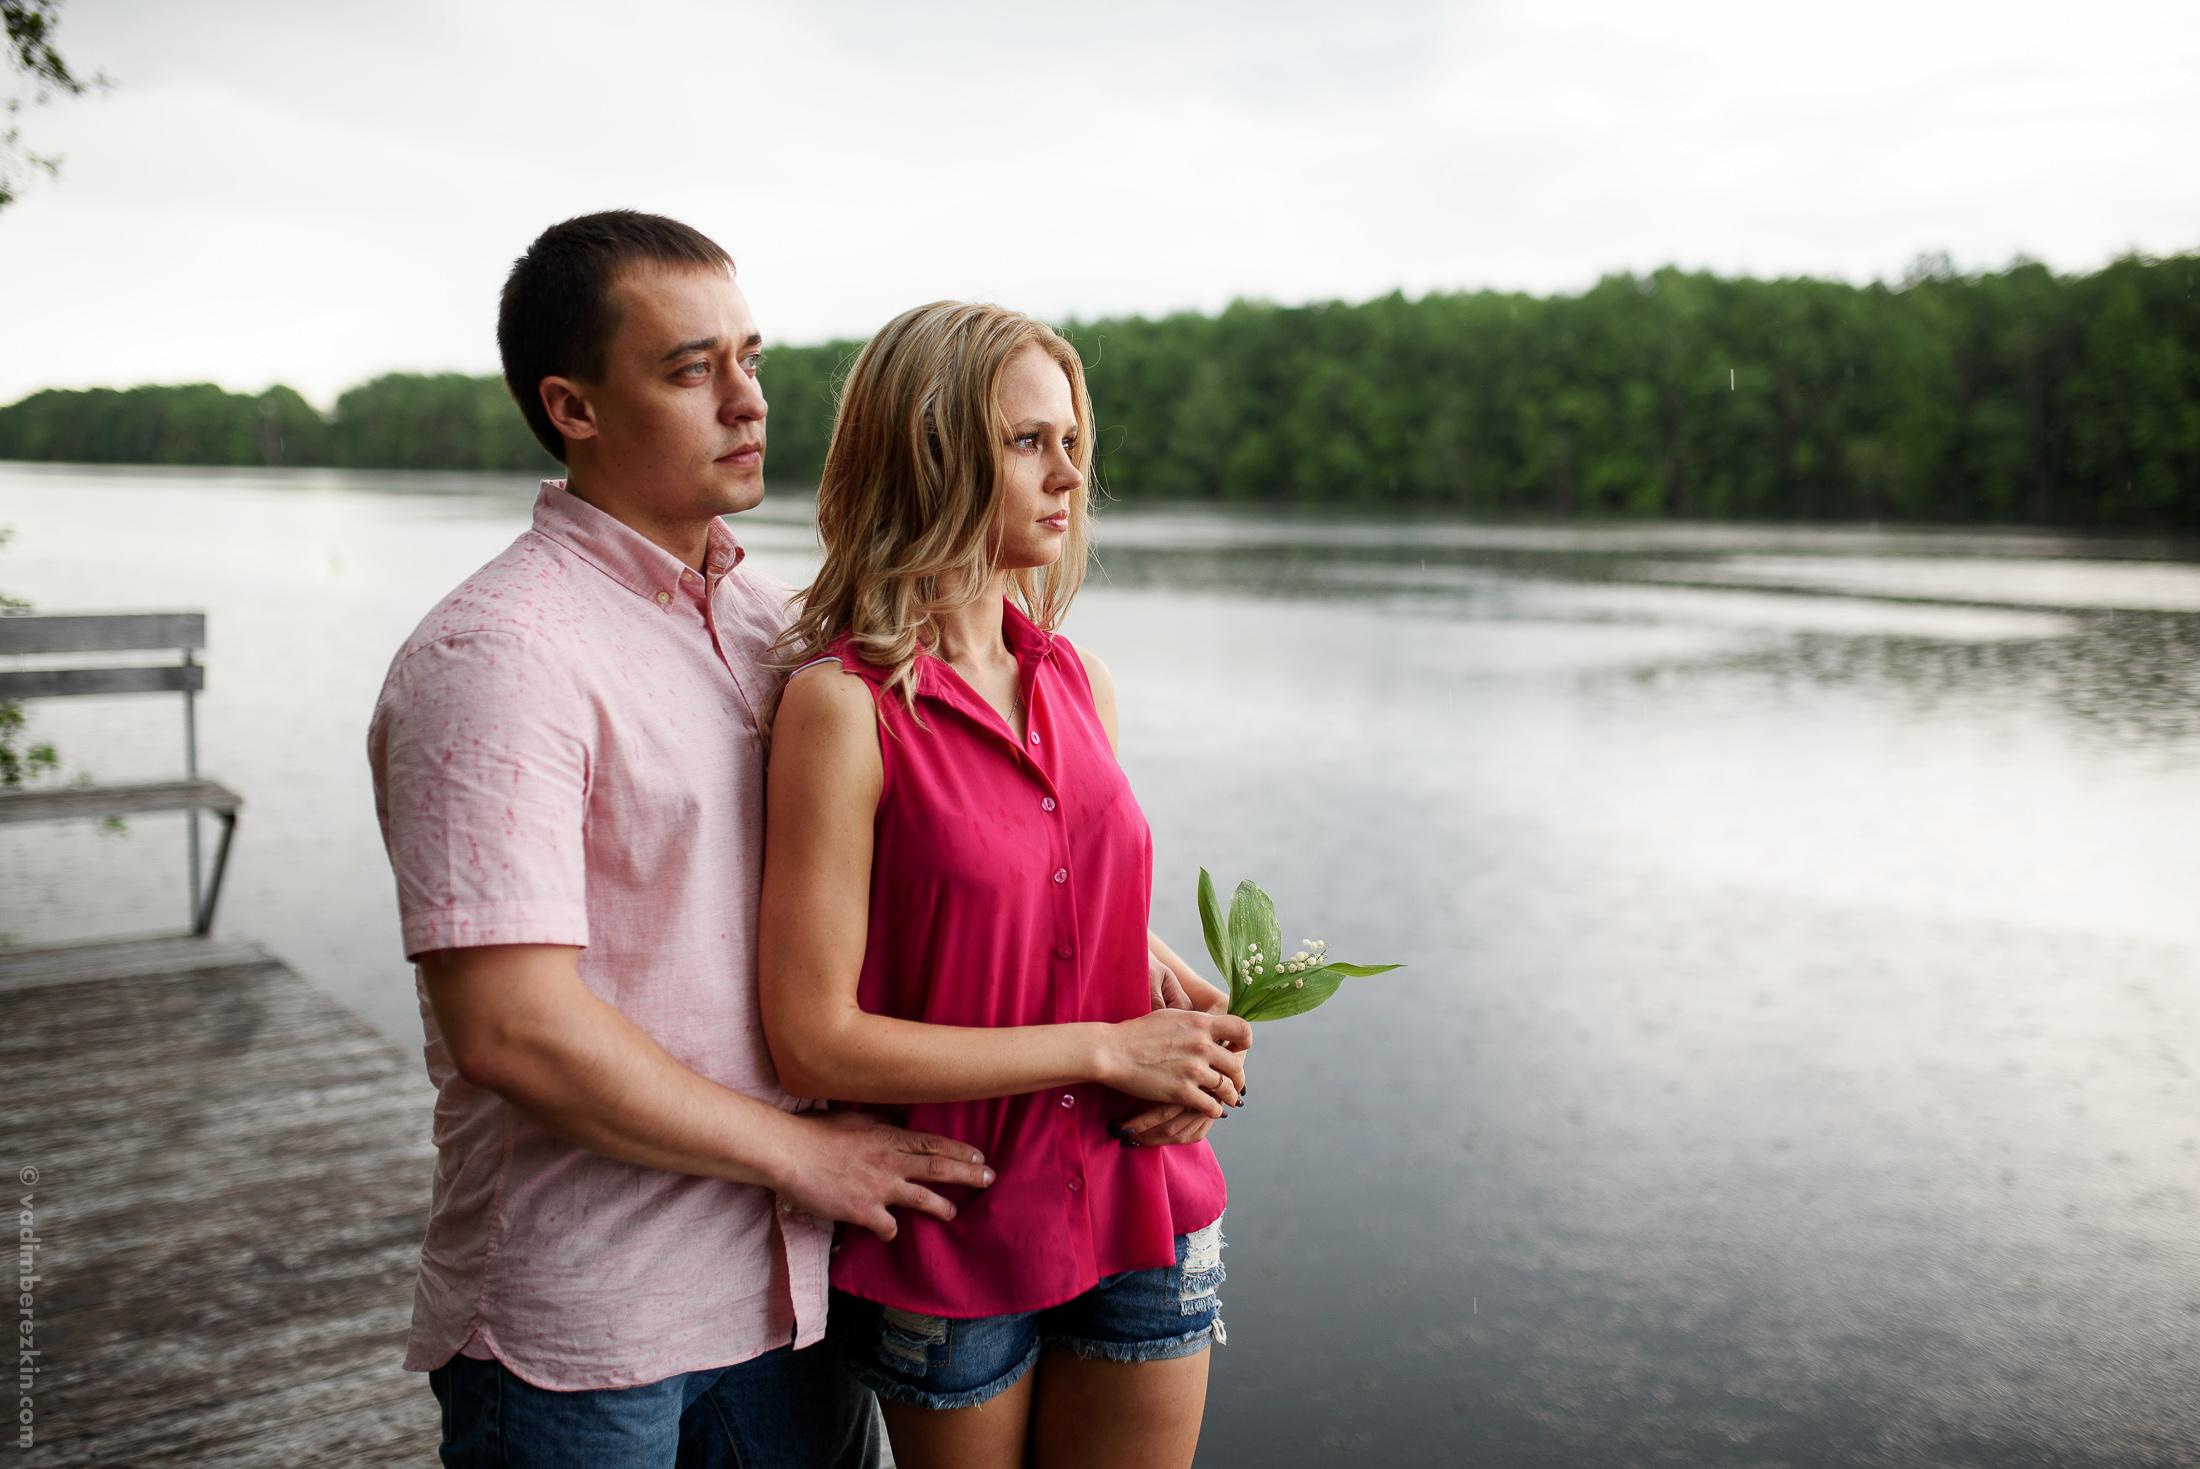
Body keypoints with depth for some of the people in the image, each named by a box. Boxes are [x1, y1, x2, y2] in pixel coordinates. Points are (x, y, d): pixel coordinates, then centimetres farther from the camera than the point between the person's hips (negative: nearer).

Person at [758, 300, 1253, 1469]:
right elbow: (815, 1040, -20)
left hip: (1142, 1212, 5)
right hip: (952, 1238, -5)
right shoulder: (844, 703, -17)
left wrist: (1202, 1029, -6)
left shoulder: (1078, 682, 2)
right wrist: (1109, 1049, -17)